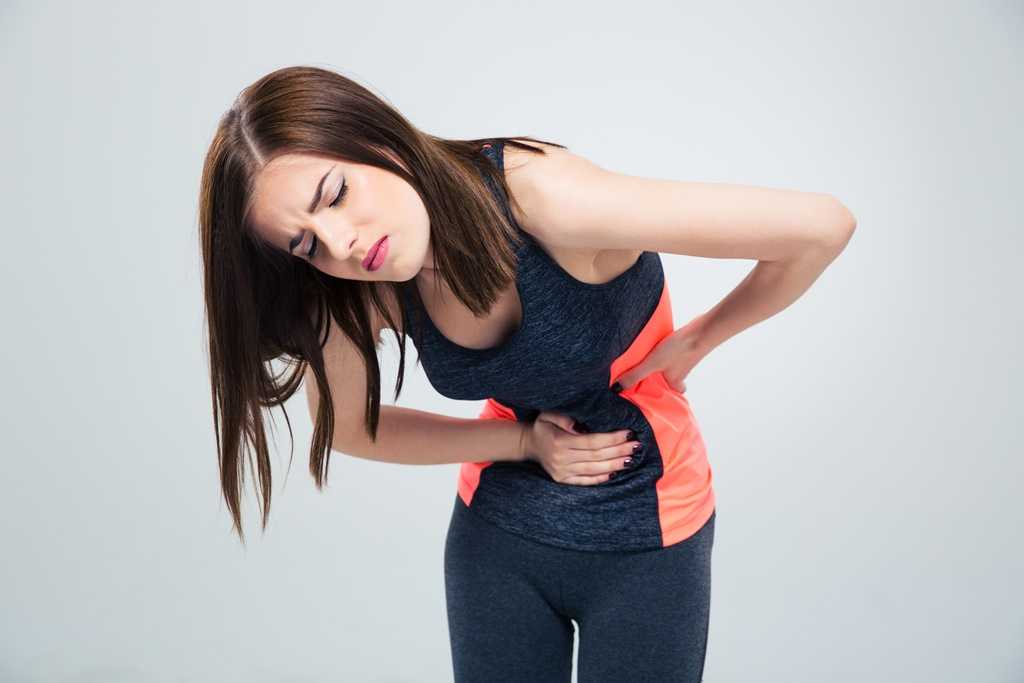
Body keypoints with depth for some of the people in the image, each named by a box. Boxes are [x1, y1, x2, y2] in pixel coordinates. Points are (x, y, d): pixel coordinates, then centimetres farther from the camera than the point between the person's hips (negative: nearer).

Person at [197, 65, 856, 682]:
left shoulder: (545, 197, -31)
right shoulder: (364, 294, -15)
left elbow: (820, 224, -28)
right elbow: (346, 426, 1)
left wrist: (693, 341, -12)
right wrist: (525, 441, -11)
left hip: (645, 535, -3)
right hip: (495, 533, 4)